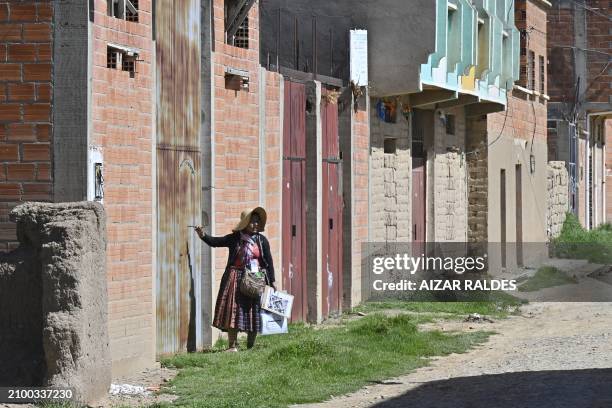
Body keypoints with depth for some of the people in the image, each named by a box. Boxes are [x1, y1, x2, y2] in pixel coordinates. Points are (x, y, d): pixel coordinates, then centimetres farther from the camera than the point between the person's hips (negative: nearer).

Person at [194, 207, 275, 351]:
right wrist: (203, 236, -20)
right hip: (235, 280, 0)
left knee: (254, 312, 3)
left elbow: (268, 262, 4)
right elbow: (216, 242, -2)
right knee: (233, 310, -4)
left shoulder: (261, 240, 2)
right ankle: (233, 345, -2)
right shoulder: (235, 238, 2)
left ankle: (251, 345, 18)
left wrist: (271, 281, 2)